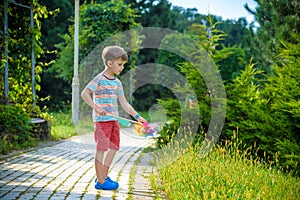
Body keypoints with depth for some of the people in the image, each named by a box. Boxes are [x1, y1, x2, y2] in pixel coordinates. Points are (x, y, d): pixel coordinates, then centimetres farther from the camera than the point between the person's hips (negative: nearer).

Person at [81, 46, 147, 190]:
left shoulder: (117, 83, 12)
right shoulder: (99, 79, -10)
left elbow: (124, 103, 12)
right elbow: (84, 94, -15)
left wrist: (137, 116, 4)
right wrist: (96, 107, -23)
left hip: (113, 119, 8)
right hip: (102, 119, -8)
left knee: (113, 148, 12)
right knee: (101, 149, -4)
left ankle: (103, 176, 23)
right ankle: (100, 181, 2)